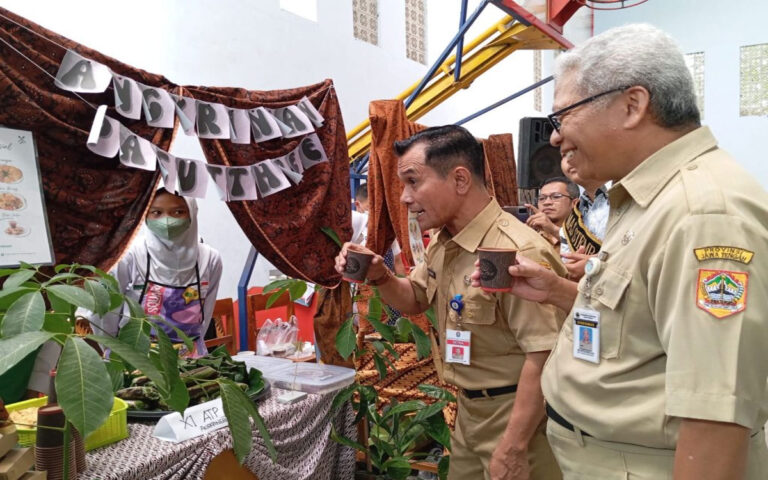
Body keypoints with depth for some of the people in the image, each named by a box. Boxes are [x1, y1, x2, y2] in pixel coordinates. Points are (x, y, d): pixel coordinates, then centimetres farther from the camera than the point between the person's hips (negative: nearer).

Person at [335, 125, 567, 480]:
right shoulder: (442, 244, 2)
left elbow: (544, 357, -28)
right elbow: (415, 300, 17)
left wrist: (513, 449, -24)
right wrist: (379, 276, -3)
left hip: (515, 414, -9)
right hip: (469, 409, 9)